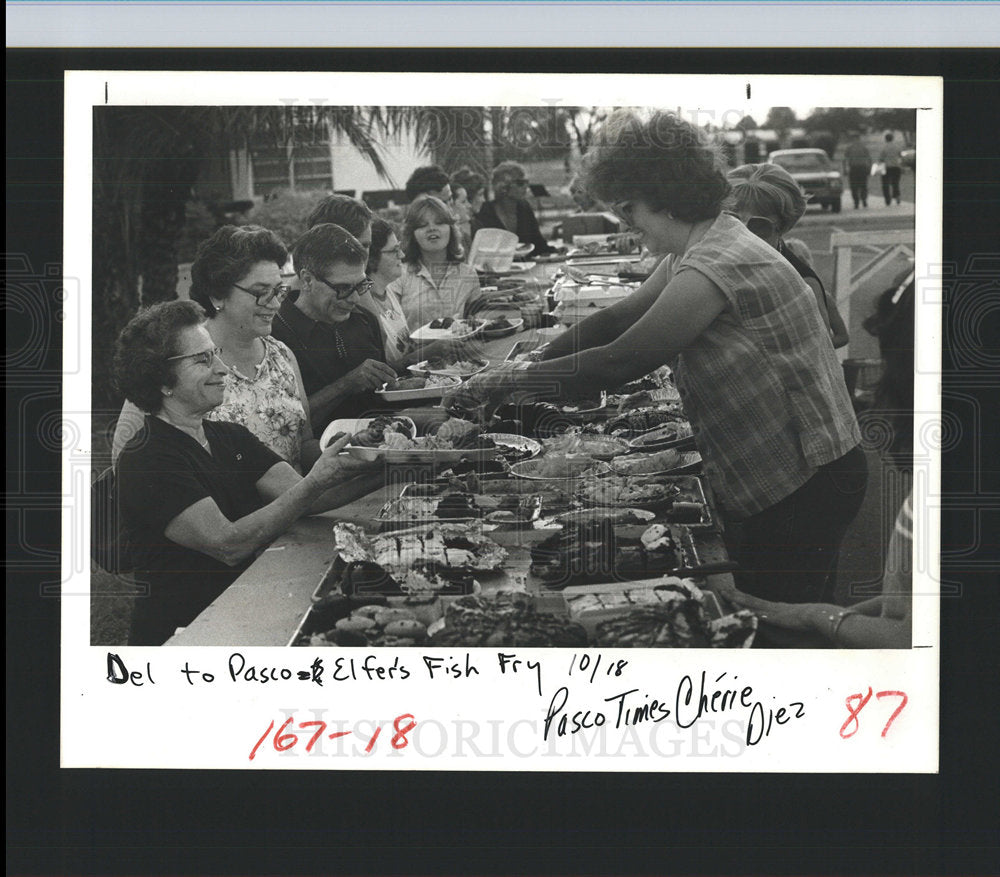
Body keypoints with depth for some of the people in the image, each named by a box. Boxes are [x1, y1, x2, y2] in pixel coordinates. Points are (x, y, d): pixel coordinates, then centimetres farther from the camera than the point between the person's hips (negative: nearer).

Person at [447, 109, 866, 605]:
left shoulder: (717, 266, -24)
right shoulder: (704, 246, 9)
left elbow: (620, 361, -24)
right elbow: (621, 318, 14)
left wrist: (507, 384, -16)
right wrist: (530, 368, 4)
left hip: (807, 485, -10)